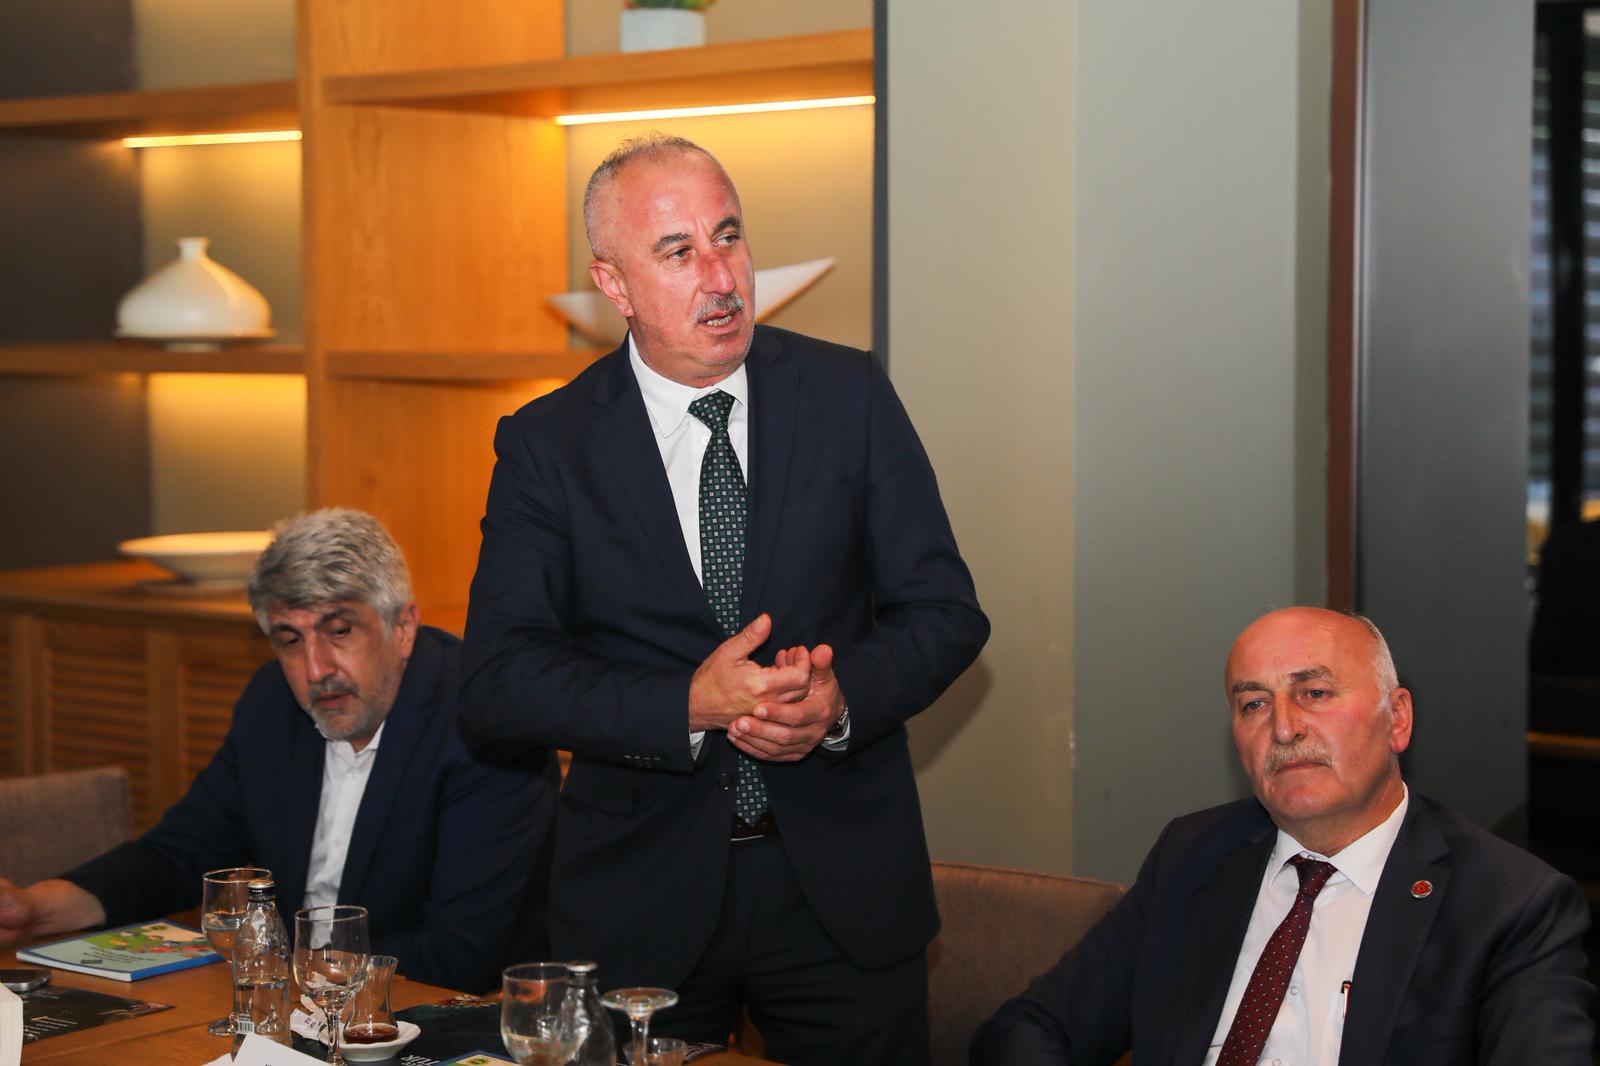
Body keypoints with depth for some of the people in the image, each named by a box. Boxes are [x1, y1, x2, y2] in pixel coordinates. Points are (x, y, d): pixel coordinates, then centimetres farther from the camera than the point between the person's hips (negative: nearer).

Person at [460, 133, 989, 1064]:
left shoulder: (850, 395, -1)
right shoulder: (547, 445, -4)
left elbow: (946, 611, 0)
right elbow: (498, 681, -10)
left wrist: (843, 698, -20)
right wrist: (688, 706, -22)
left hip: (843, 881, 1)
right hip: (642, 897, -1)